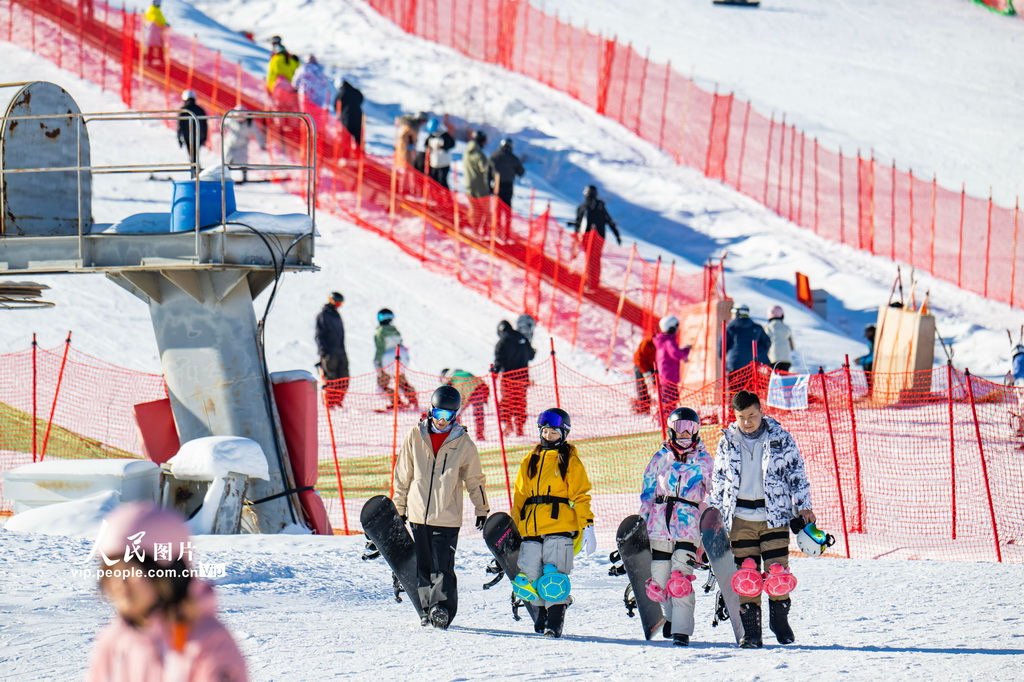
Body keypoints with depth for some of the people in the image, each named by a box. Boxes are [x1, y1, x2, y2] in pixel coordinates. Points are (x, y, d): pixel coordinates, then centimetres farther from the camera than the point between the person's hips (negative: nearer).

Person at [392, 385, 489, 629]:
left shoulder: (463, 444, 2)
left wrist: (482, 510, 9)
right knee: (422, 567, 6)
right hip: (418, 515, 2)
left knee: (442, 568, -12)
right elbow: (403, 474, 11)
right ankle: (428, 609, 16)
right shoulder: (415, 437, 4)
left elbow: (475, 479, 11)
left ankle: (443, 609, -8)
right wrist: (399, 508, 12)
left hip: (447, 517, -2)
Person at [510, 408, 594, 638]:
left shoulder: (570, 462, 5)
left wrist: (587, 526, -7)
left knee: (554, 579, -12)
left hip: (560, 526, -5)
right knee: (529, 579, 1)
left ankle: (555, 621, -7)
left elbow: (580, 496, 1)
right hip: (531, 529, 5)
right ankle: (543, 612, 21)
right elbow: (520, 496, 22)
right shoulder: (530, 462, 19)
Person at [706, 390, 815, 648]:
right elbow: (718, 480, 14)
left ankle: (779, 618, 13)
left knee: (778, 571, -6)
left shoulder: (779, 437, 0)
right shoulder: (728, 441, 6)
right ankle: (750, 630, 3)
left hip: (775, 514, -1)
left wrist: (803, 506, -1)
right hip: (740, 518, 1)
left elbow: (796, 472, 5)